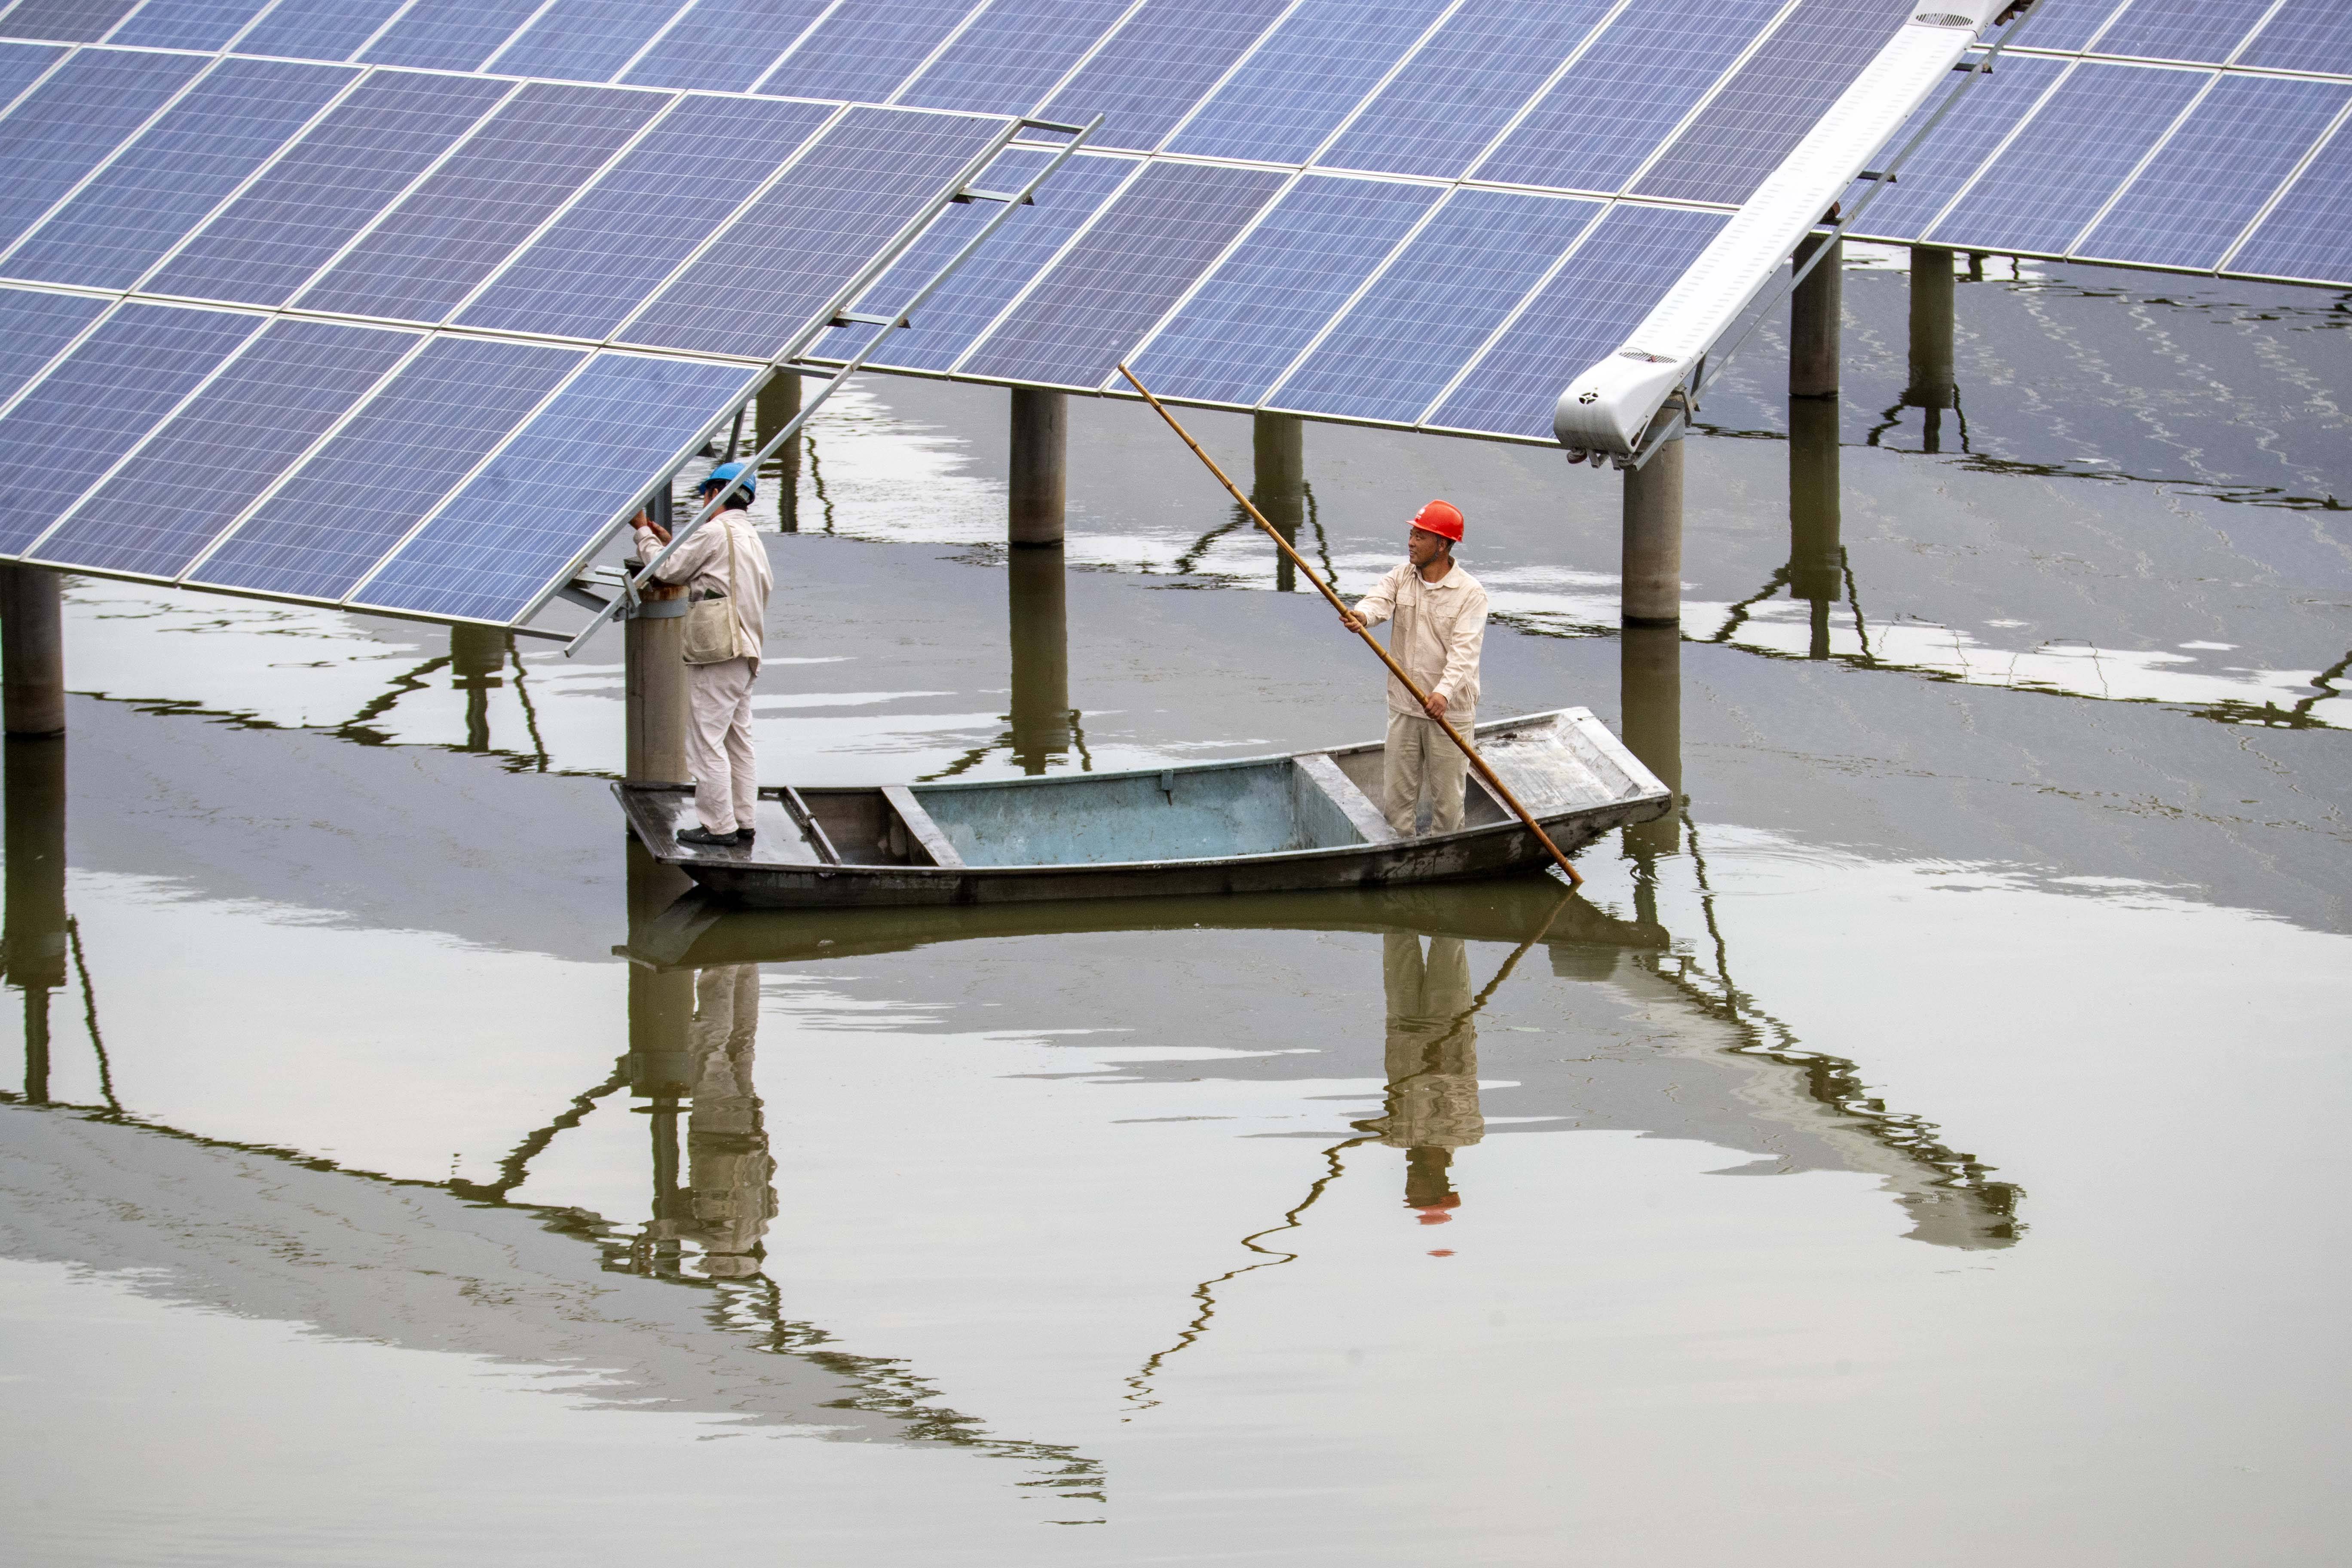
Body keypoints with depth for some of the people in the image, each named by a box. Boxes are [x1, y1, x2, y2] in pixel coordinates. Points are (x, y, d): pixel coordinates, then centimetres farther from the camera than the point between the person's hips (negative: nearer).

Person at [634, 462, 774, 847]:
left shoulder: (714, 533, -10)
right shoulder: (752, 539, 19)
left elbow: (669, 572, -5)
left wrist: (644, 533, 8)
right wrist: (671, 542, 28)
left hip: (717, 656, -10)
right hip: (745, 656, 10)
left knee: (706, 741, -6)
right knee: (739, 741, 13)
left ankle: (719, 825, -7)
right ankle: (742, 822, 14)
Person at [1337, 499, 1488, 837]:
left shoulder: (1470, 593, -11)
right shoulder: (1402, 577, 4)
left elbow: (1464, 650, -21)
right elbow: (1379, 601, -16)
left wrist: (1444, 692, -37)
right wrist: (1362, 616, -41)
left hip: (1449, 710, -4)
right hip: (1404, 708, 4)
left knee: (1447, 800, 4)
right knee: (1396, 799, 10)